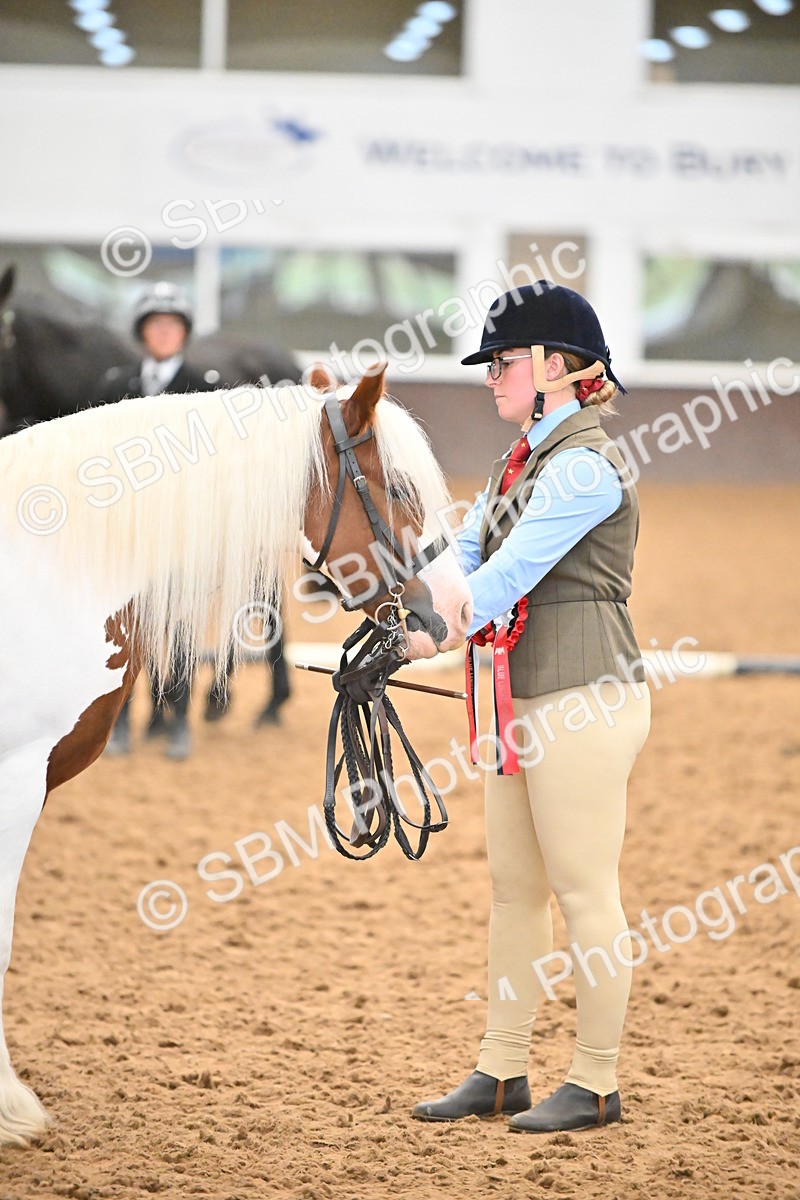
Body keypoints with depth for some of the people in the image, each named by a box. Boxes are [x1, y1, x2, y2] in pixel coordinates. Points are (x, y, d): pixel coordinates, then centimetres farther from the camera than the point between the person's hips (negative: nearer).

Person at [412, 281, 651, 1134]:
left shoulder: (585, 466, -14)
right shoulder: (520, 466, 15)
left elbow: (514, 568, -23)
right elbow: (466, 553, 11)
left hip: (582, 698, -10)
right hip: (522, 702, 10)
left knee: (584, 894, -2)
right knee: (513, 889, 13)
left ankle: (596, 1084, 5)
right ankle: (501, 1072, 20)